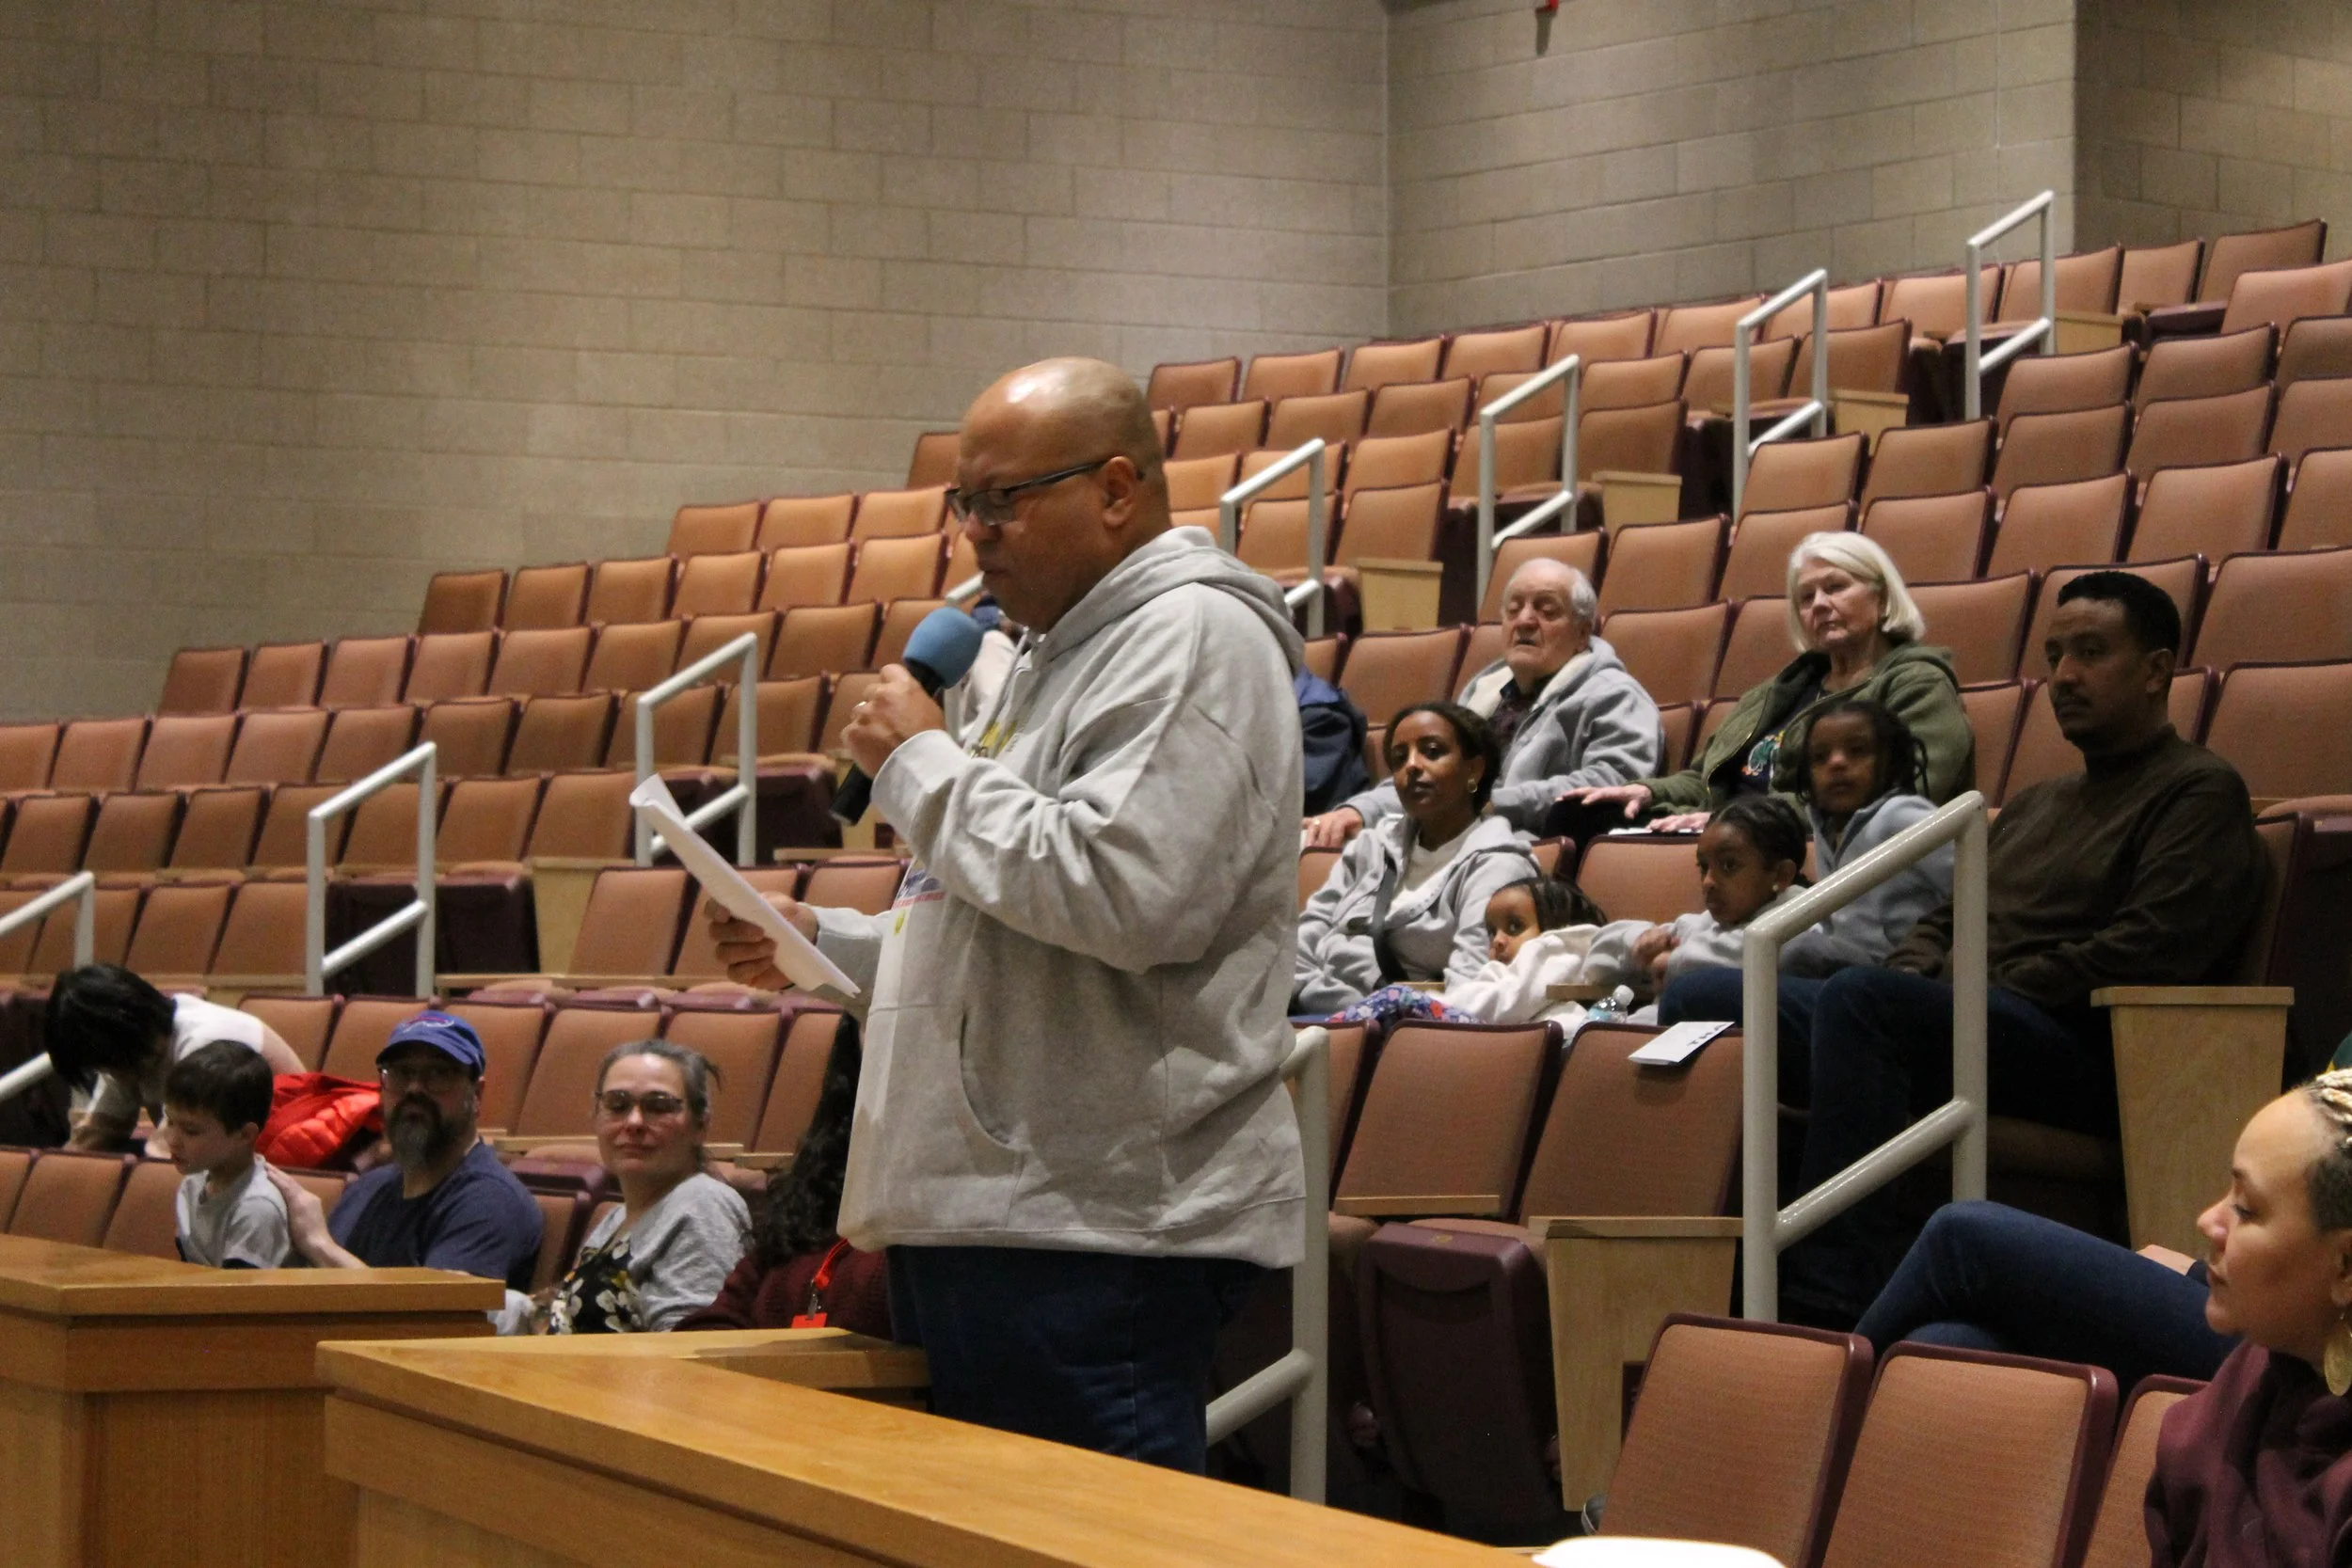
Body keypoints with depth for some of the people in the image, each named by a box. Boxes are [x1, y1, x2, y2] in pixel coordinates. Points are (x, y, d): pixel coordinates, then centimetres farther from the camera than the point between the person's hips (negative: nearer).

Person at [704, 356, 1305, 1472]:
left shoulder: (1195, 639, -10)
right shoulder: (1054, 653, 23)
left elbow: (1124, 897, -24)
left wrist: (922, 766, -12)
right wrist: (824, 946, 16)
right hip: (971, 1214, 11)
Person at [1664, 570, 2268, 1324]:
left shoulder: (2201, 792, 4)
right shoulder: (2035, 803, 31)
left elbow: (2148, 953, -10)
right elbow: (1944, 922, 30)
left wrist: (1987, 993, -11)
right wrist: (1913, 974, 5)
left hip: (2078, 1055, -9)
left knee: (1858, 995, -37)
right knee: (1699, 995, -6)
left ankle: (1831, 1296, -43)